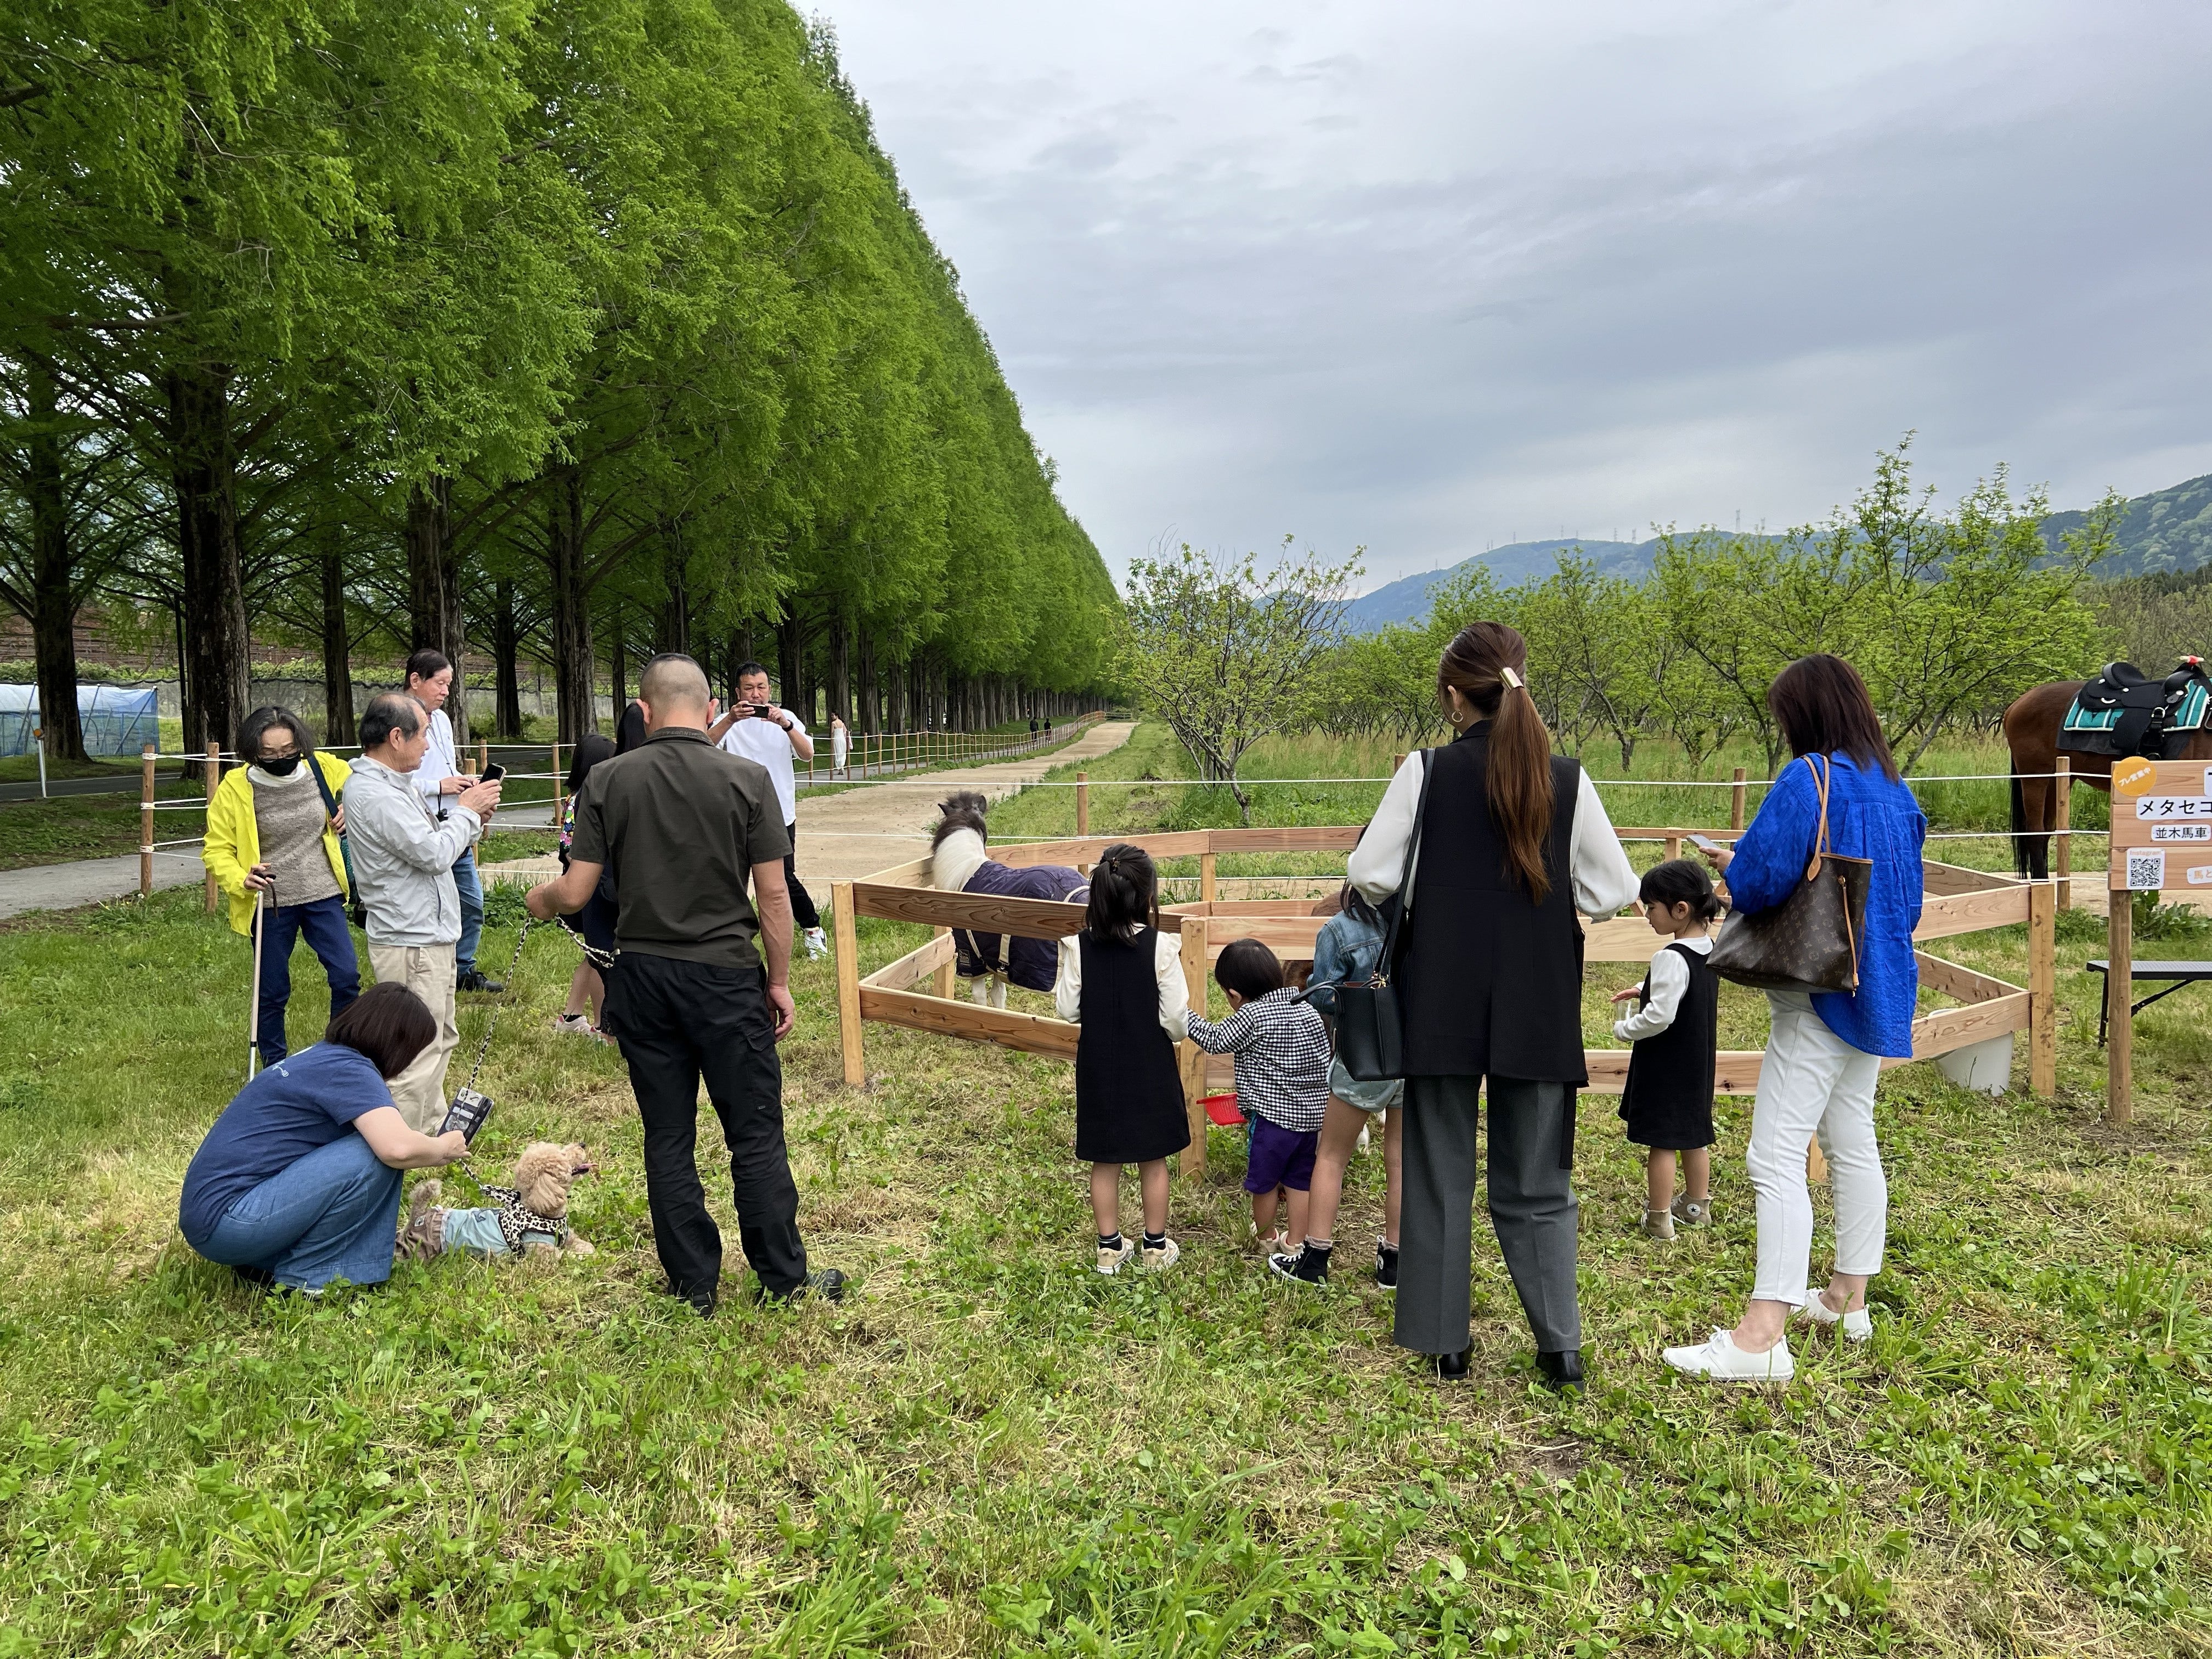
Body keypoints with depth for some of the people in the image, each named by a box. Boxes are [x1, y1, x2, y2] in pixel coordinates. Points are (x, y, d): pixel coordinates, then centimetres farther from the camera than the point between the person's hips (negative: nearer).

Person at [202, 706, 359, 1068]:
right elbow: (216, 851, -4)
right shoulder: (234, 789, -11)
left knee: (347, 976, -2)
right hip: (270, 903, -2)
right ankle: (275, 1068, 27)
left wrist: (350, 811, -1)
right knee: (273, 991, 9)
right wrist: (240, 880, -22)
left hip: (324, 896, 2)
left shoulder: (325, 769, -5)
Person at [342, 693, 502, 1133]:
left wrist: (469, 816, 1)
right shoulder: (375, 794, -21)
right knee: (417, 1057, -6)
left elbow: (425, 844, 15)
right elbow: (435, 854, -24)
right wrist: (465, 811, -9)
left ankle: (434, 1131, 35)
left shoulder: (391, 783, 12)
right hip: (411, 943, -11)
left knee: (440, 1039, 22)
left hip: (428, 934, 11)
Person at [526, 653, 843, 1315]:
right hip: (726, 976, -2)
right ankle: (785, 1278, 16)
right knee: (756, 1135, 8)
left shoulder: (608, 780, -3)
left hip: (642, 977, 2)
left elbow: (575, 892, -3)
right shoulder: (748, 778, -7)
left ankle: (694, 1285, 20)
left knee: (668, 1138, 11)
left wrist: (540, 900, 20)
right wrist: (780, 980, 4)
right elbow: (773, 896, -7)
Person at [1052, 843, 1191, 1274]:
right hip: (1151, 1068, -2)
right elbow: (1176, 1017, -15)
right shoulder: (1161, 947, -18)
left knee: (1105, 1160, 15)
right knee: (1154, 1159, 15)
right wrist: (1172, 1035, 7)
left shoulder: (1078, 947, -11)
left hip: (1098, 1066, 2)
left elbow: (1067, 1010, -5)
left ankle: (1110, 1247, 26)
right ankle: (1155, 1247, 26)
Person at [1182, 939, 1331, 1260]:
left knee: (1264, 1181, 14)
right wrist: (1323, 1116, 17)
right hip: (1312, 1115, 6)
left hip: (1272, 1116, -6)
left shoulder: (1251, 1015, -16)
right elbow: (1324, 1065, 8)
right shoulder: (1309, 1012, 3)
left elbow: (1216, 1040, -4)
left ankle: (1267, 1239, 31)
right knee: (1300, 1181, 16)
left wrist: (1183, 1014, 6)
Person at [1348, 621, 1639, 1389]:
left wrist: (1415, 895, 13)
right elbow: (1615, 890, 0)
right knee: (1536, 1181, 14)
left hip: (1442, 1003, -1)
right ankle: (1560, 1345, 12)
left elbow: (1369, 876, -8)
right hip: (1538, 1008, 2)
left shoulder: (1427, 771, -7)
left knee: (1439, 1174, 11)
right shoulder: (1567, 779, -3)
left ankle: (1445, 1341, 18)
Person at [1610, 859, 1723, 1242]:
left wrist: (1624, 1030, -12)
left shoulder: (1672, 958, -24)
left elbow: (1660, 1016, -27)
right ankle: (1697, 1206, 34)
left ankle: (1659, 1219, 9)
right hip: (1697, 1061, 9)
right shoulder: (1708, 948, 3)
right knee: (1694, 1134, 20)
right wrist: (1646, 990, 15)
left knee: (1660, 1141, 1)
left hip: (1665, 1065, -9)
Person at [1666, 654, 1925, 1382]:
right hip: (1877, 987, 9)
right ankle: (1848, 1298, 32)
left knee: (1776, 1157, -10)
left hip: (1820, 994, -9)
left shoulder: (1809, 780, -17)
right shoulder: (1894, 789, 9)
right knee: (1853, 1143, 19)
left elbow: (1759, 882, -24)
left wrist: (1728, 865, -2)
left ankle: (1762, 1337, -12)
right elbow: (1907, 896, 18)